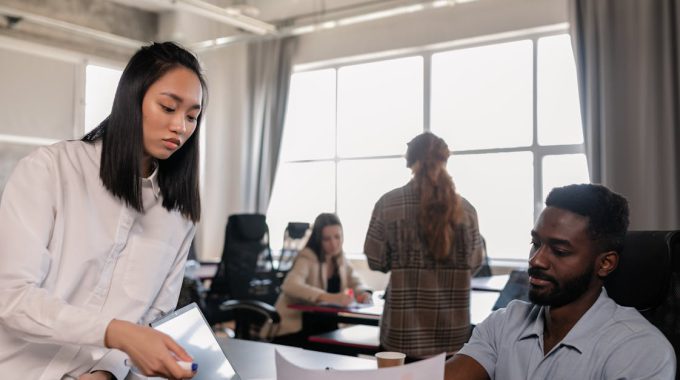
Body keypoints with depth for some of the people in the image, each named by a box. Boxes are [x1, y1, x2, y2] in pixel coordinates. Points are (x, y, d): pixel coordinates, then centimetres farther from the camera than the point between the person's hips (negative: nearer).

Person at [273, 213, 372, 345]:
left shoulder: (340, 258, 4)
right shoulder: (307, 258, -18)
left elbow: (356, 283, 11)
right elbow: (290, 286, -35)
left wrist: (364, 293, -14)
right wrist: (329, 297, -47)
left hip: (324, 326, 7)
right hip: (294, 328, -7)